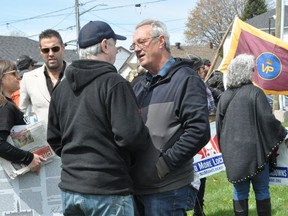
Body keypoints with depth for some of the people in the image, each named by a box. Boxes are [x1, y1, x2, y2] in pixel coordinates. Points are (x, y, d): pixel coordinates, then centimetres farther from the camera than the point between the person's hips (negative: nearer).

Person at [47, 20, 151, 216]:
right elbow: (132, 135, -20)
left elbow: (54, 138, 15)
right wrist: (147, 141, 0)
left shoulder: (61, 88, 8)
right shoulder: (114, 83, -14)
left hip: (70, 187, 7)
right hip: (107, 190, -6)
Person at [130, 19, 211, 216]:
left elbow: (199, 131, -17)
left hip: (167, 190, -7)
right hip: (138, 187, 7)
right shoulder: (139, 87, 16)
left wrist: (164, 165, -16)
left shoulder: (185, 79, -7)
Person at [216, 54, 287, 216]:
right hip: (253, 149, -4)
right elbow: (268, 120, -12)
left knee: (240, 190, 11)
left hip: (232, 152, 4)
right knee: (262, 190, 10)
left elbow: (219, 124, 9)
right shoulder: (255, 92, -11)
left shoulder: (225, 96, 5)